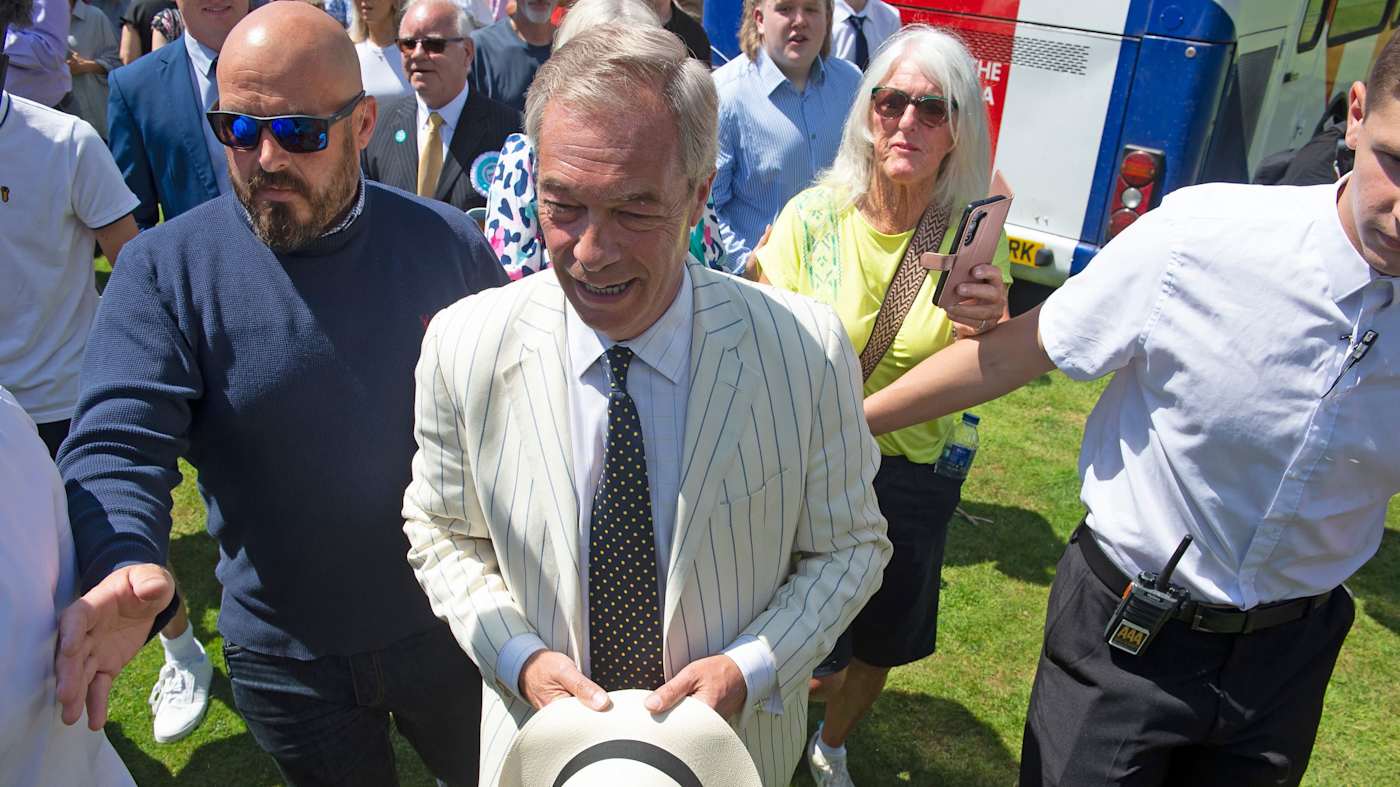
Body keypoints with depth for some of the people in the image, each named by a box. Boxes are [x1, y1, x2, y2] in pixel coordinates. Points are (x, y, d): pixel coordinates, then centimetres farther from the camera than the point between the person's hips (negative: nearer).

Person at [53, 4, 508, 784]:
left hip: (456, 630, 1)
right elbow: (117, 446, -18)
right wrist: (125, 570, -39)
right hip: (287, 662, 0)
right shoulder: (165, 270, -12)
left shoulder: (448, 243, -8)